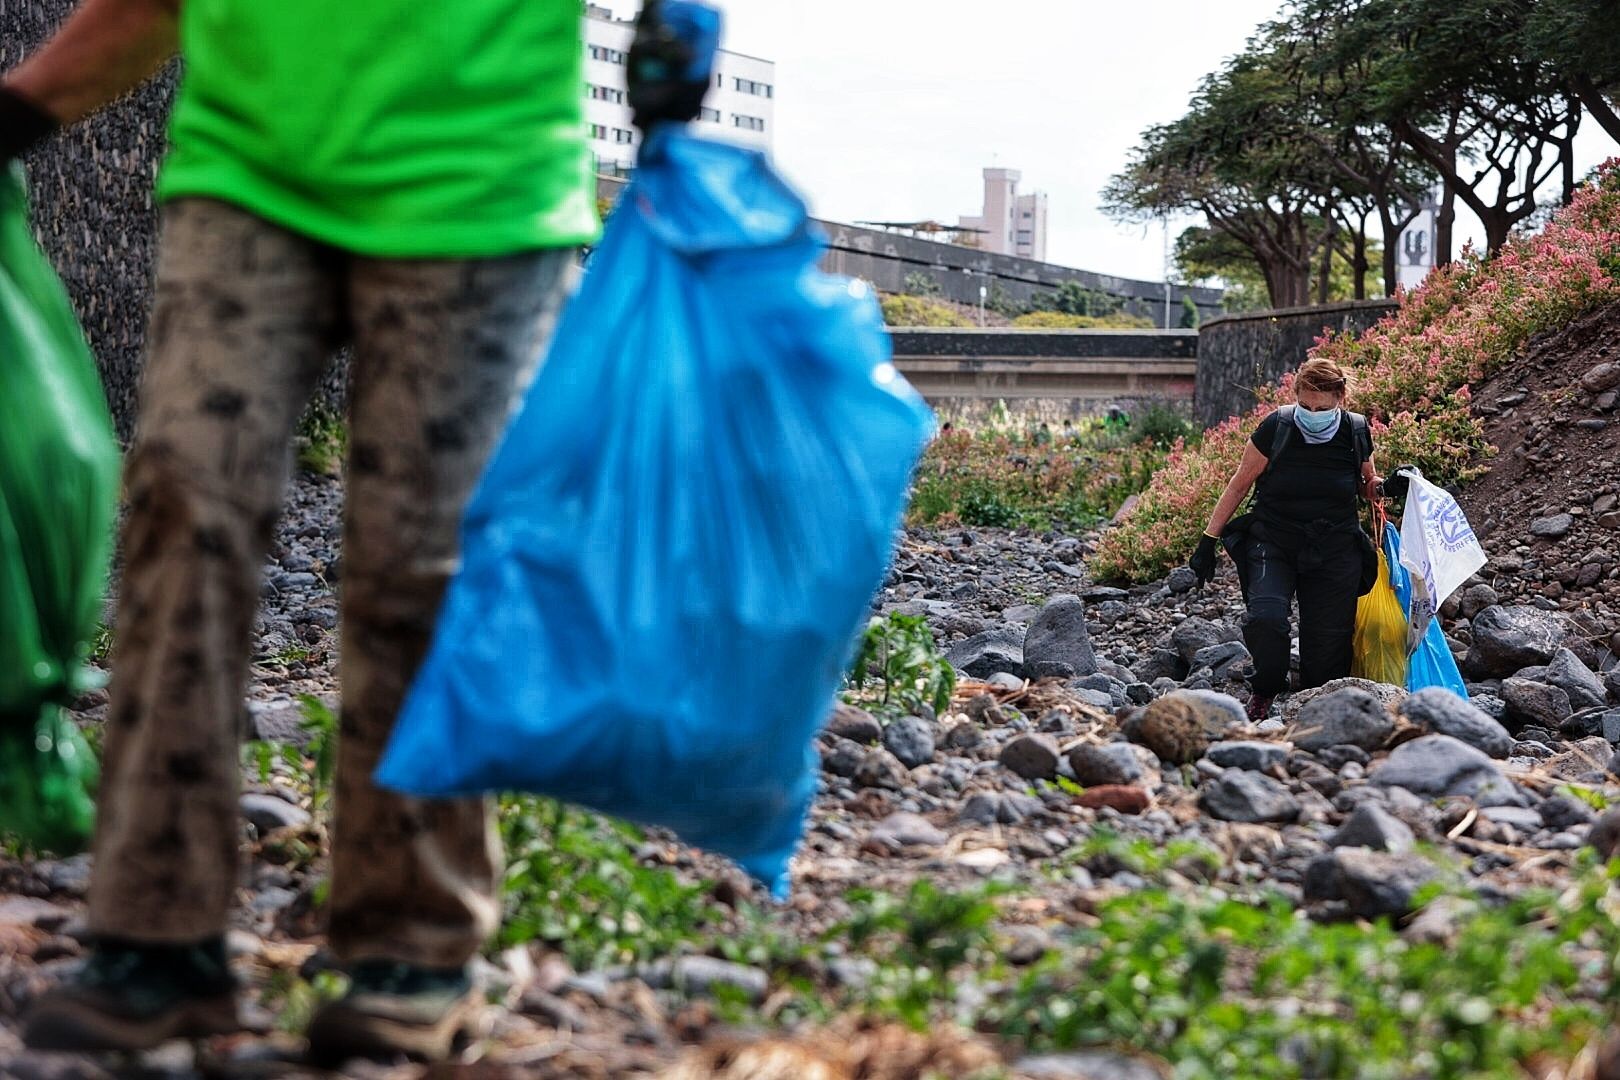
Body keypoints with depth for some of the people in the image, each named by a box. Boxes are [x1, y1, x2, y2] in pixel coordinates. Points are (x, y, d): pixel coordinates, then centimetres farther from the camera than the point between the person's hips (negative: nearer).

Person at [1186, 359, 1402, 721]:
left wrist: (1386, 487, -9)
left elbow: (1367, 485, 16)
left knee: (1329, 639, 0)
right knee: (1266, 617, -26)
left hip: (1335, 552, 2)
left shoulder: (1356, 432, -3)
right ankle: (1265, 691, 0)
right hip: (1273, 542, -2)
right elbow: (1239, 485, 1)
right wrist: (1209, 539, 1)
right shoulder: (1275, 429, -11)